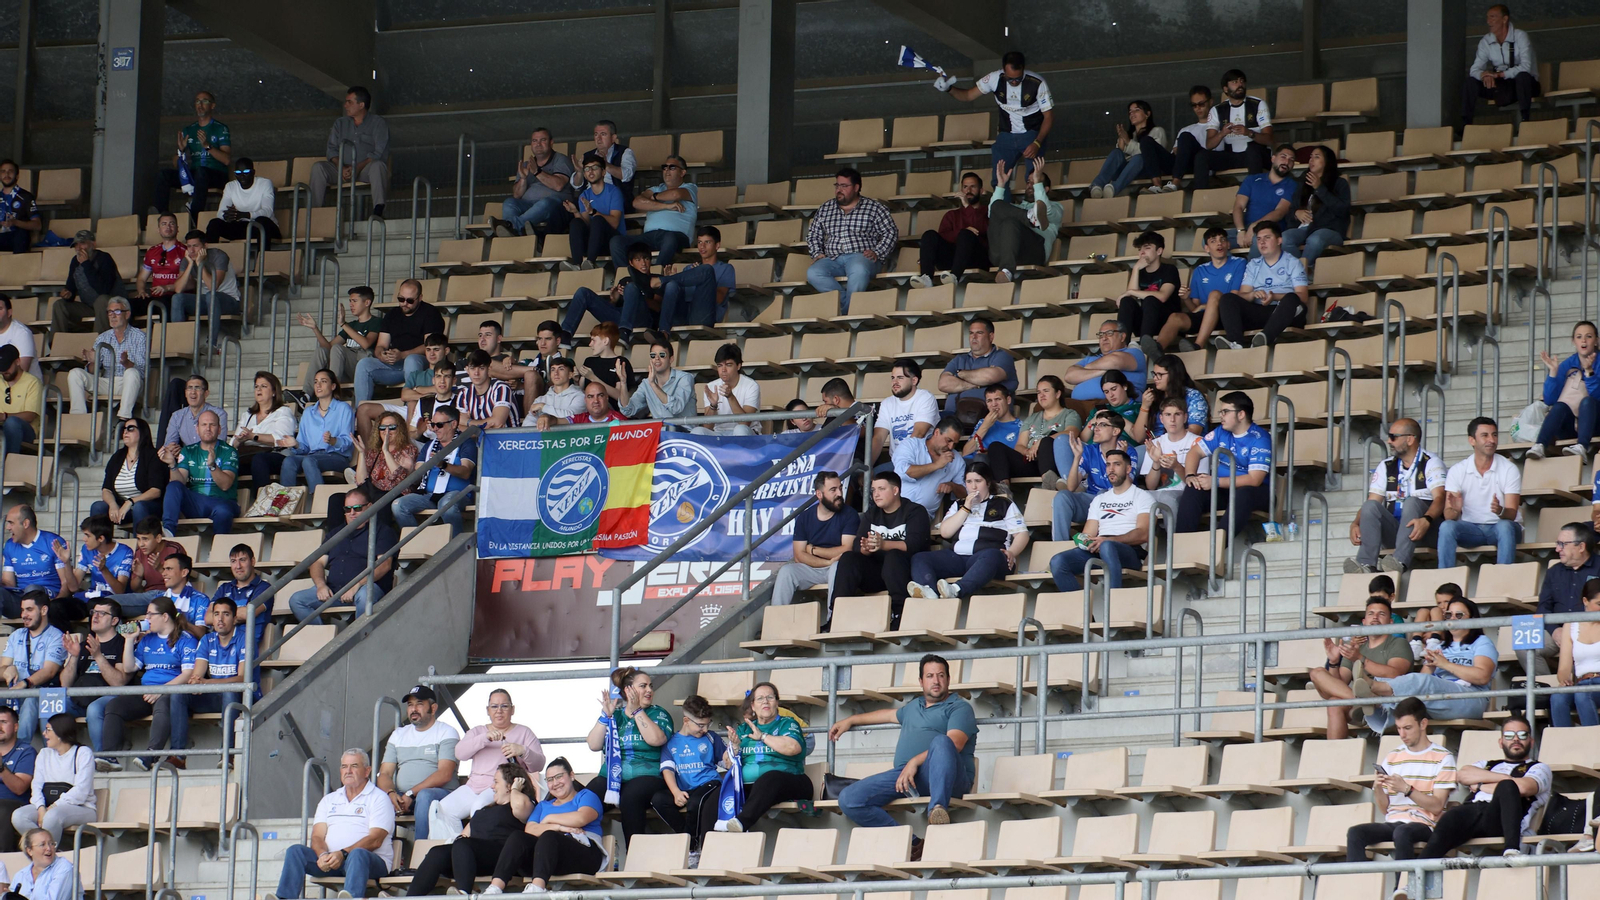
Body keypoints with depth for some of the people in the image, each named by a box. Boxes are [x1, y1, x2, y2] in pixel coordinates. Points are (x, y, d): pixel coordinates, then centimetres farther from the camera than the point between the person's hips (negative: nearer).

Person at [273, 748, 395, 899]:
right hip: (330, 860, 5)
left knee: (358, 854, -38)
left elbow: (375, 840, -7)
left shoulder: (378, 799, 6)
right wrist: (323, 855, -14)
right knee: (295, 851, -18)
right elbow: (317, 837, 11)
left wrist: (343, 854, -22)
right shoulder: (329, 800, 23)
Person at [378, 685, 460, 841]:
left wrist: (411, 794, -20)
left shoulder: (447, 733, 3)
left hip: (440, 795, -4)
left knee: (424, 796, -38)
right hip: (402, 798, 4)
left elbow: (445, 774, -11)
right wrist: (391, 793, -13)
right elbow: (385, 773, 12)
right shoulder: (398, 735, 21)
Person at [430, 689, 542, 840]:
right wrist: (485, 738, -13)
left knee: (479, 807, -37)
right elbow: (460, 753, 1)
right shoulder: (477, 732, 22)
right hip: (473, 786, 4)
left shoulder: (524, 733, 15)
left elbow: (539, 764, 3)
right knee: (441, 810, -23)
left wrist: (522, 751, -19)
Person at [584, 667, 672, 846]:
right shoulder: (615, 715, 17)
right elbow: (594, 745, 7)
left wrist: (636, 711, -7)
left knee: (630, 798, -36)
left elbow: (656, 739, -11)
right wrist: (606, 716, -1)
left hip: (646, 776, -3)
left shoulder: (658, 714, 11)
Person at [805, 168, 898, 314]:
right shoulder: (825, 209, 21)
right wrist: (817, 253, 4)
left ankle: (845, 311, -33)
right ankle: (846, 301, -29)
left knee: (859, 270, -42)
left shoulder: (874, 207, 10)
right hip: (832, 259, 4)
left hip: (860, 256, -4)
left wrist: (877, 253, -9)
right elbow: (813, 235, 24)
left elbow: (891, 232, 5)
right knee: (812, 273, -30)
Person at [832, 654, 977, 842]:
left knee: (941, 742, -41)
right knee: (848, 799, -14)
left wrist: (915, 762, -19)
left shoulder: (959, 707, 9)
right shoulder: (913, 707, 32)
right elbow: (889, 714, 53)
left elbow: (954, 744, -9)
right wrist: (850, 721, 61)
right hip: (904, 774, 6)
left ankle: (937, 810, -56)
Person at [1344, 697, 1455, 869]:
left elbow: (1436, 806, -5)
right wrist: (1377, 789, -5)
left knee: (1402, 832, -39)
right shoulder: (1392, 758, 18)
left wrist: (1406, 789, -17)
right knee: (1354, 833, -25)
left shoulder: (1442, 758, 4)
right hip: (1392, 822, 5)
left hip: (1424, 824, -5)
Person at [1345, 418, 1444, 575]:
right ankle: (1366, 564, -39)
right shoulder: (1386, 466, 16)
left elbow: (1439, 498, -15)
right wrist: (1355, 524, -13)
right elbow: (1371, 502, 8)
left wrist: (1426, 520, -36)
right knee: (1370, 506, -21)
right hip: (1392, 530, 4)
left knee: (1412, 502, -32)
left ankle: (1400, 561, -51)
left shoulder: (1430, 463, 1)